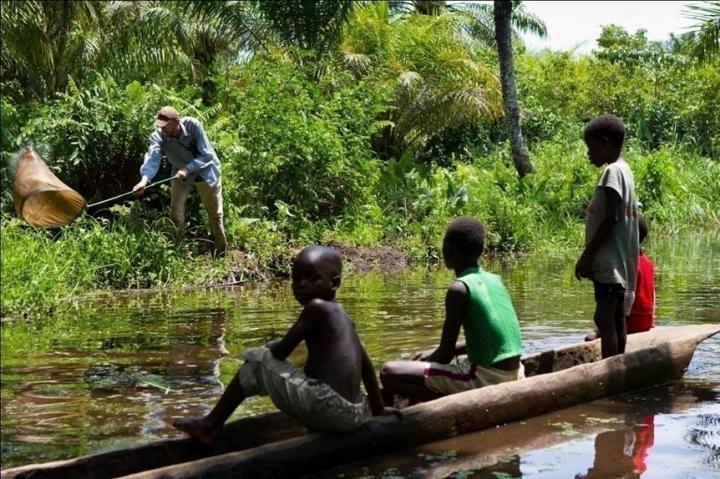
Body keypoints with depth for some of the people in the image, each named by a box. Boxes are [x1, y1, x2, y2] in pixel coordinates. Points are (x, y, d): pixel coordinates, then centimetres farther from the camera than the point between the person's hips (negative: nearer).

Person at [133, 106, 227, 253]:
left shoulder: (193, 125, -32)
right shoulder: (159, 136, -27)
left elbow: (207, 155, -29)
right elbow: (153, 157, -43)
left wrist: (188, 169, -42)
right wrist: (144, 179, -61)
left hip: (205, 172, -2)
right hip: (181, 174, 2)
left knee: (215, 214, 11)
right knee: (176, 214, -2)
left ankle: (222, 251, 29)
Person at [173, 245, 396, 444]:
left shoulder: (316, 307, -6)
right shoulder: (342, 315, 18)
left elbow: (280, 352, -6)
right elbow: (365, 364, 24)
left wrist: (271, 346, 18)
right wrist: (378, 409, 32)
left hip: (326, 409, -8)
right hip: (355, 416, 8)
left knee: (257, 360, 3)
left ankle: (211, 424, 9)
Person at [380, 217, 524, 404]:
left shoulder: (459, 289, -12)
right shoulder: (494, 280, 10)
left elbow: (445, 354, -11)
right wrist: (433, 354, 21)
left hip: (485, 376, -8)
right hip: (512, 372, 8)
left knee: (389, 372, -9)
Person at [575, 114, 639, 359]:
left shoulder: (613, 171, -13)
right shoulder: (622, 169, 16)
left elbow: (611, 218, -20)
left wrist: (587, 254, -17)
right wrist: (592, 255, 19)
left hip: (609, 260, -10)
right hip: (619, 260, 10)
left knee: (604, 317, -12)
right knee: (615, 317, 12)